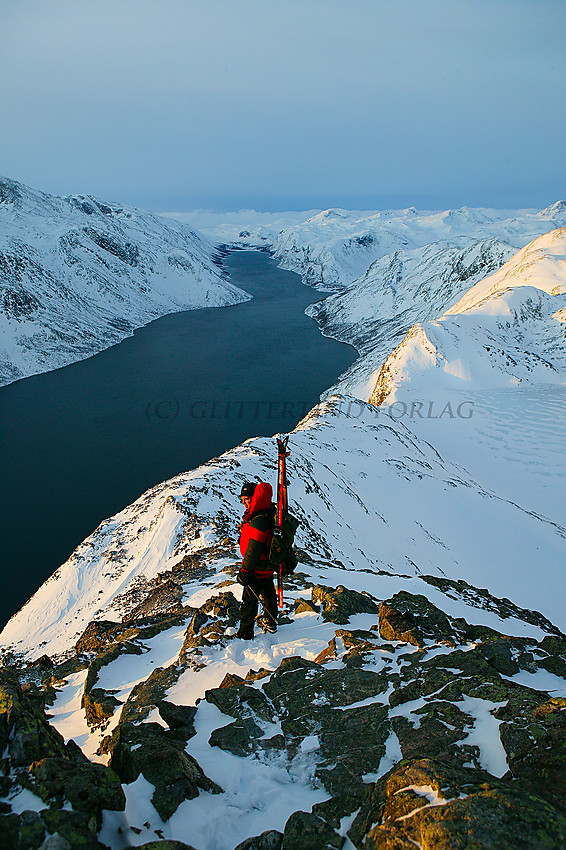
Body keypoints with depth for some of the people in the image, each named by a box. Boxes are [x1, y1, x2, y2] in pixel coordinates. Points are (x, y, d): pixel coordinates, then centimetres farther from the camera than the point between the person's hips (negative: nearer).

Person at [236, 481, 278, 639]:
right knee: (267, 594, 27)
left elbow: (253, 551, -29)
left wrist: (244, 572, -21)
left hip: (257, 569, -10)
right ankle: (270, 623, 47)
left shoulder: (258, 521, -32)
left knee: (249, 602, 4)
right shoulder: (268, 513, -3)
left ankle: (245, 635, 15)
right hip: (268, 566, 10)